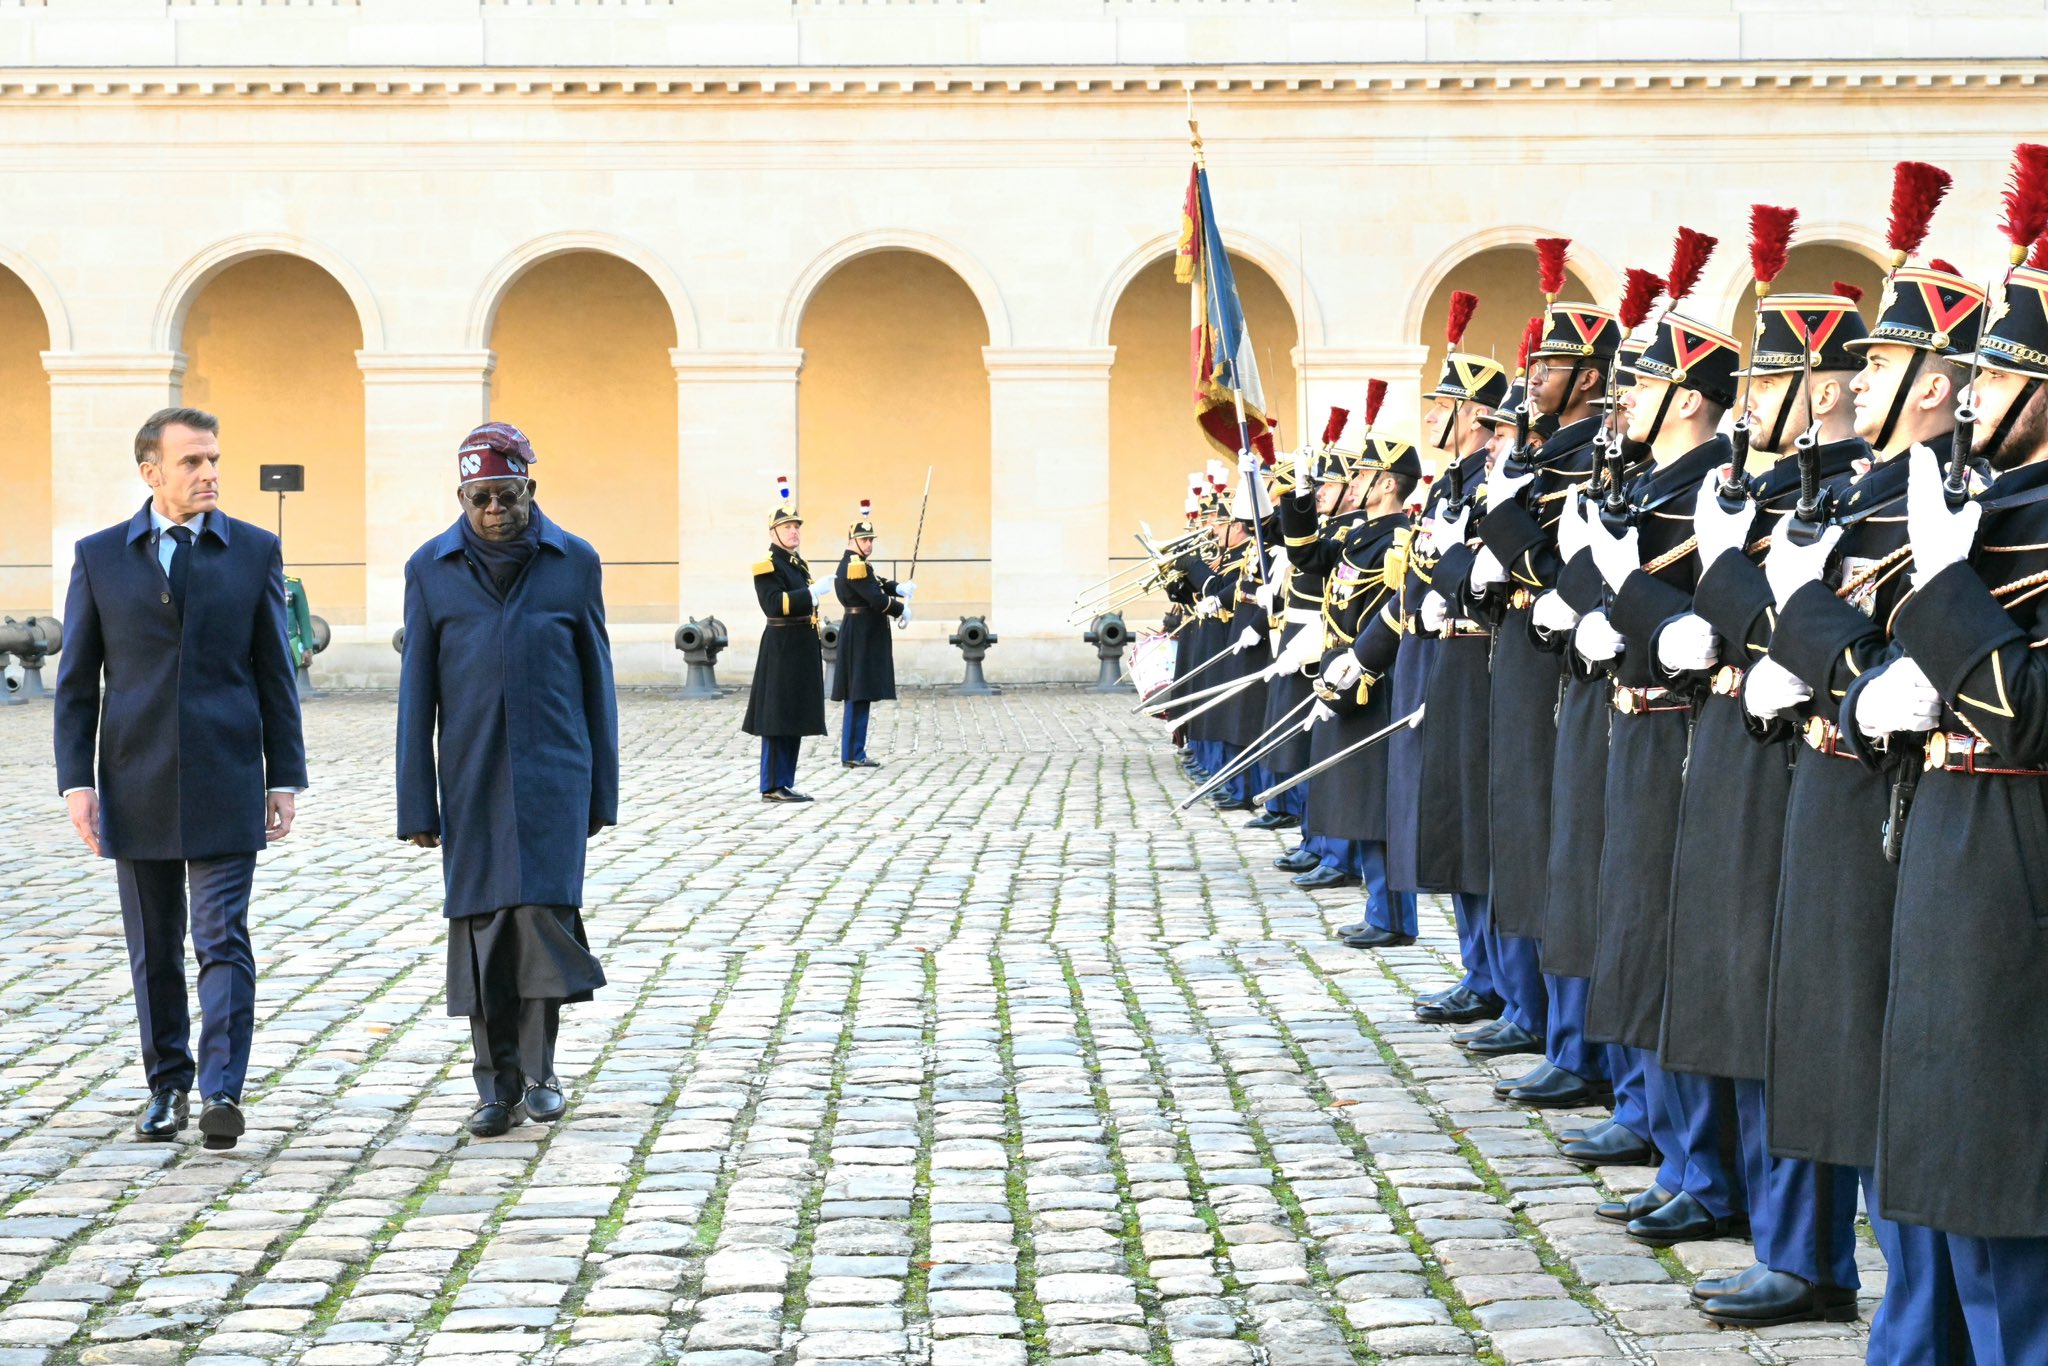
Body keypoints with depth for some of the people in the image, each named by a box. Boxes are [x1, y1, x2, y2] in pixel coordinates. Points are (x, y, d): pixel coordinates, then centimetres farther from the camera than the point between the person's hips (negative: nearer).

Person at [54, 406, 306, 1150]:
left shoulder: (255, 551, 4)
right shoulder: (100, 556, 5)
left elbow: (274, 671, 6)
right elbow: (77, 680, 5)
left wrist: (284, 777, 2)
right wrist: (76, 780, -3)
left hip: (224, 782, -1)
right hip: (136, 784, 1)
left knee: (224, 941, -9)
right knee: (153, 950, 9)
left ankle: (222, 1090, -12)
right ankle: (168, 1086, 20)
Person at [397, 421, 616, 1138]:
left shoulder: (574, 562, 3)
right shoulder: (431, 569, 3)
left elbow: (596, 679, 7)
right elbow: (416, 694, 5)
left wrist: (602, 792, 6)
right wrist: (416, 805, 1)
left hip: (552, 776, -1)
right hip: (470, 778, 1)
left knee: (546, 911, -10)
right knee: (480, 924, 2)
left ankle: (539, 1069, 7)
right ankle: (498, 1083, 11)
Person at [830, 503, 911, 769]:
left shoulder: (849, 564, 15)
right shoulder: (857, 567, -17)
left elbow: (877, 584, 18)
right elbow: (877, 600, -23)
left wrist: (899, 588, -1)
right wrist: (902, 610, -7)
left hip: (858, 635, 11)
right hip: (862, 635, -11)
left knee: (859, 696, 13)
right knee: (859, 695, -7)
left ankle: (853, 753, 17)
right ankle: (852, 755, -5)